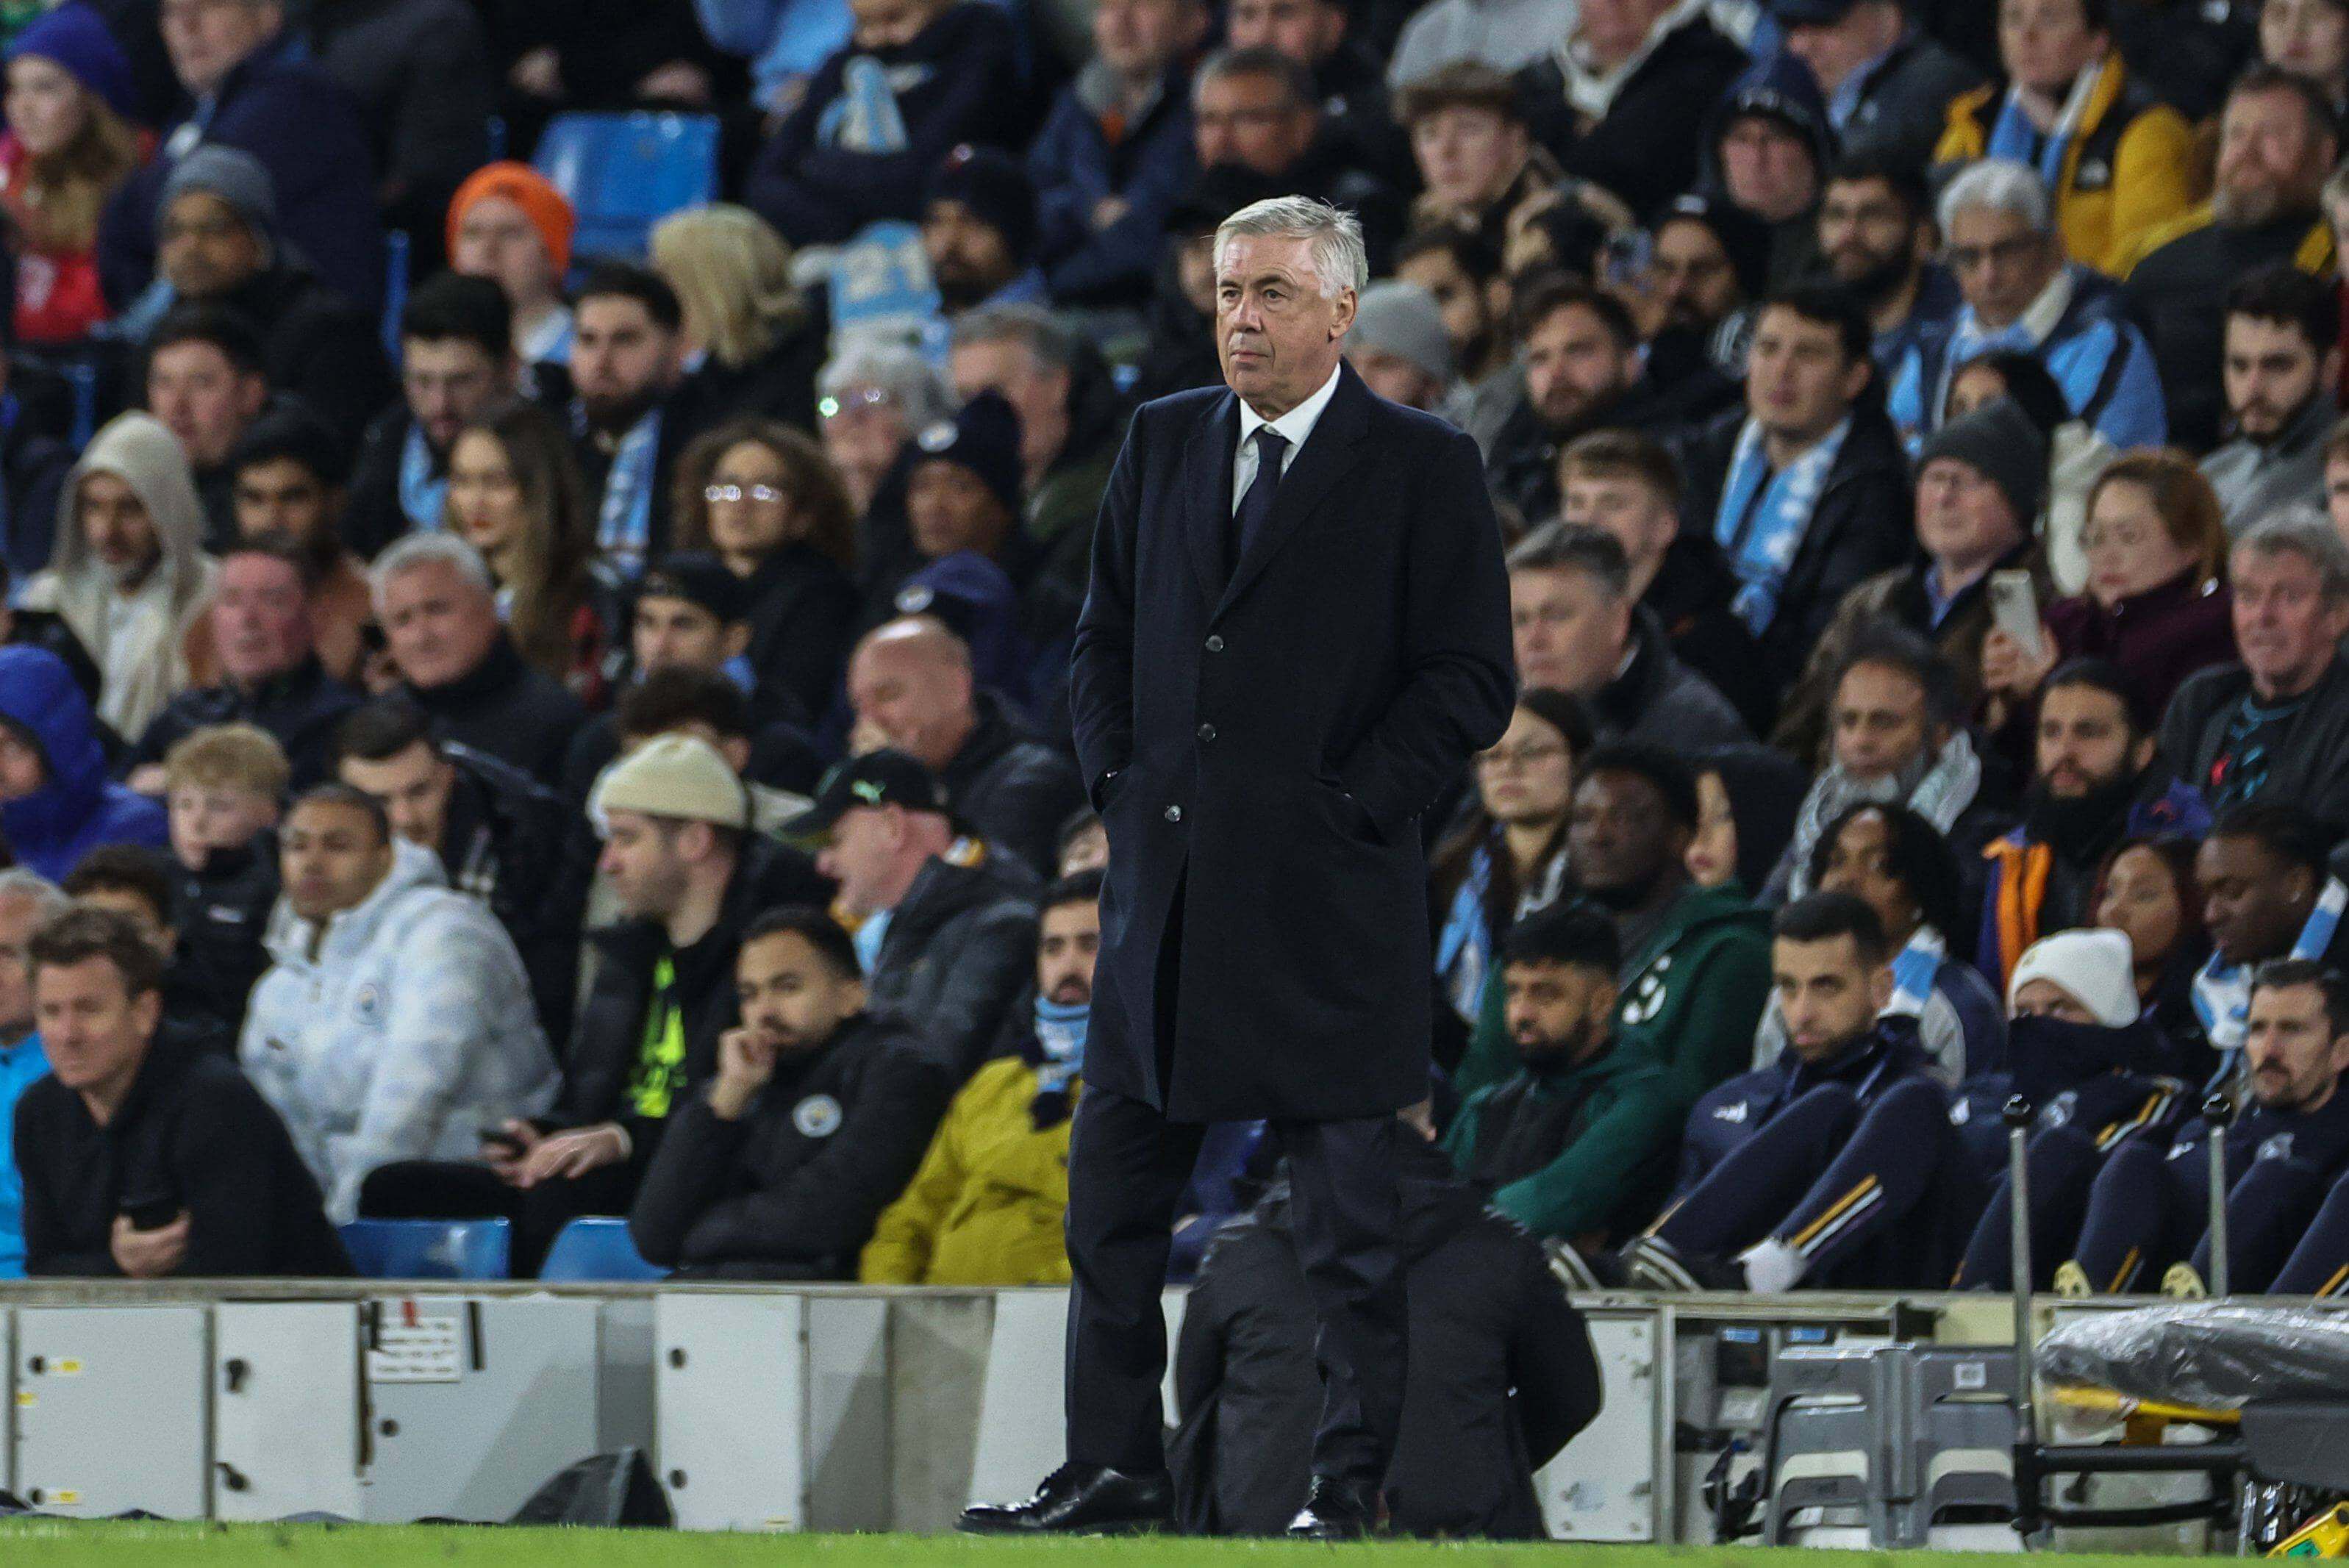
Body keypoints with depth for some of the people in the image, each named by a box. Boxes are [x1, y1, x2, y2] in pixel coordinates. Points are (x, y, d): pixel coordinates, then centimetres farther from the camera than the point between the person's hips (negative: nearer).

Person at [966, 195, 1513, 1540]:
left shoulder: (1423, 468, -3)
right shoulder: (1166, 442, 13)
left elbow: (1472, 679, -5)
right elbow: (1107, 635, 20)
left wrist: (1348, 807, -11)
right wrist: (1117, 783, 6)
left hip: (1329, 895, -5)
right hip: (1168, 878, 5)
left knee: (1352, 1218, 0)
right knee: (1111, 1195, 7)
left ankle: (1351, 1490, 6)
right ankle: (1115, 1470, 16)